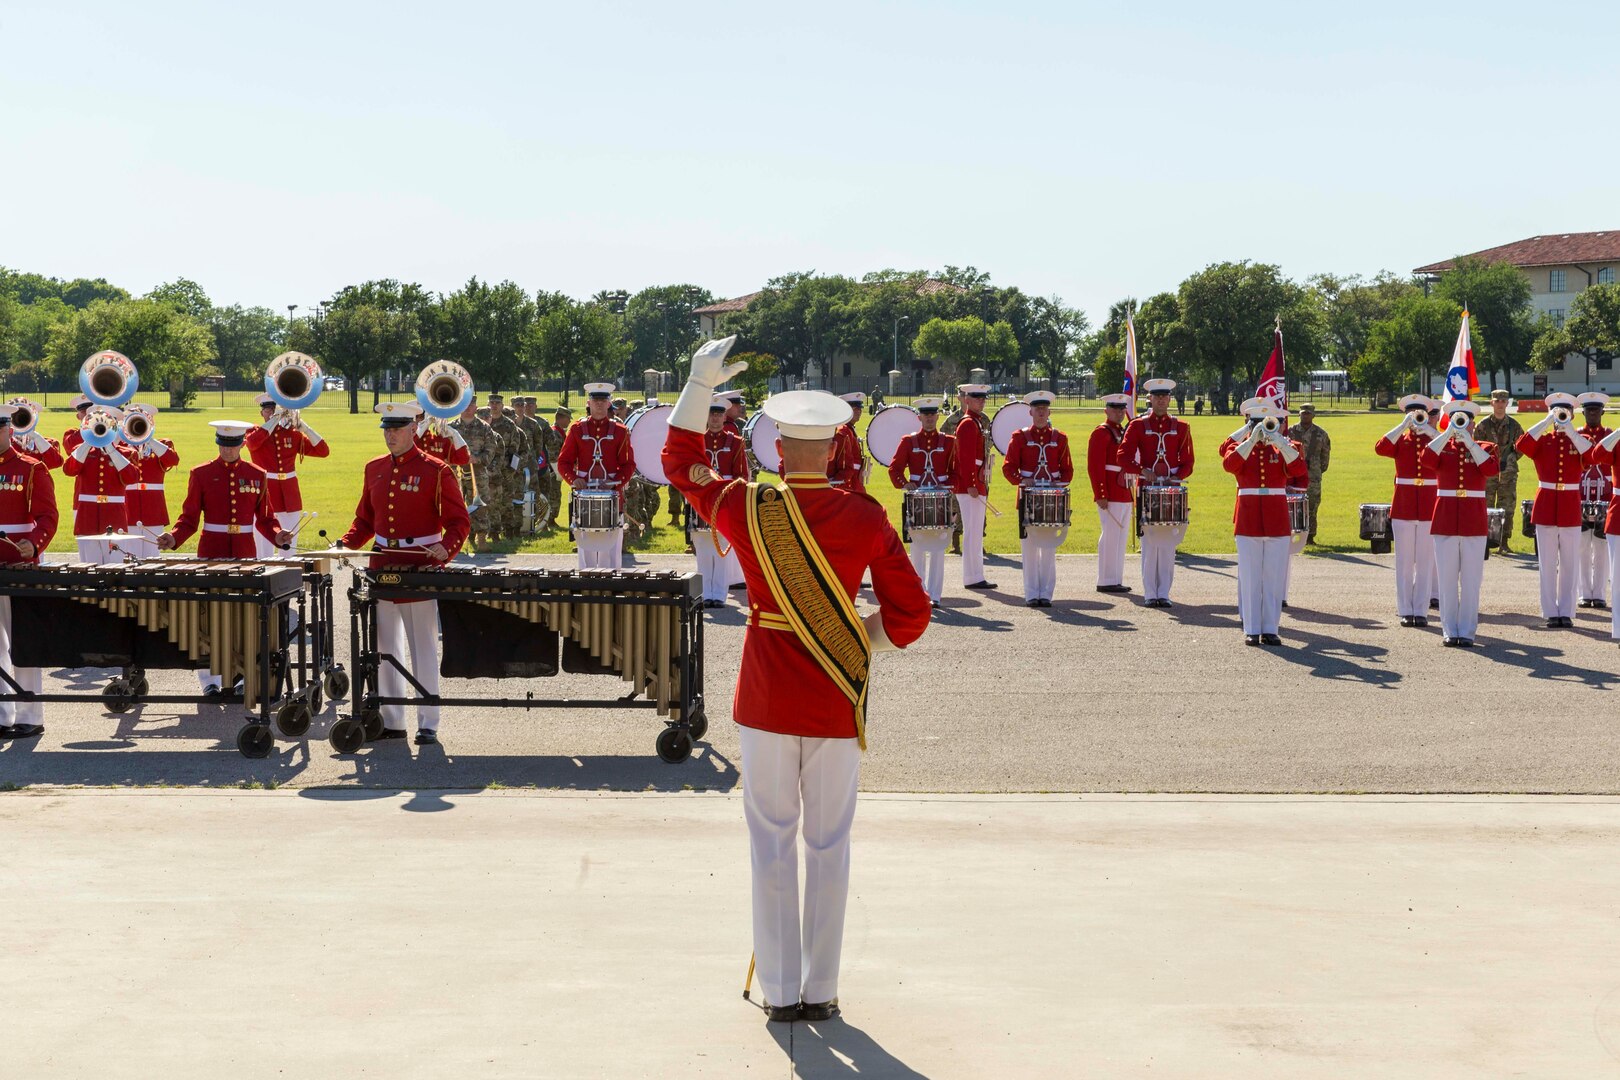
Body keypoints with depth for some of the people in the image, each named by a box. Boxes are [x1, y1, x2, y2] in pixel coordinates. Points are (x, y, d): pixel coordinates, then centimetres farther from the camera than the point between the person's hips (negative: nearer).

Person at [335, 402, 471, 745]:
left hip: (422, 570, -6)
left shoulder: (436, 471, -7)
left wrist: (446, 548, -25)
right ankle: (391, 720, 19)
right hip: (382, 568, 6)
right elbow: (365, 519, 17)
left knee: (424, 649, 1)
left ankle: (428, 724, 7)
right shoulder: (375, 469, 9)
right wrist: (346, 544, -1)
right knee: (384, 647, 10)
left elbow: (459, 522, -7)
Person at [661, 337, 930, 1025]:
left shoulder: (748, 510, -9)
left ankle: (780, 992, 12)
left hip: (766, 702, 0)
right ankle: (821, 991, 15)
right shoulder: (866, 518, -7)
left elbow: (679, 461, 10)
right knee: (829, 844, 10)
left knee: (772, 843, 9)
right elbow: (910, 614, -5)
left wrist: (701, 381, 10)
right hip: (838, 702, 0)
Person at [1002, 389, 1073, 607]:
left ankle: (1046, 593, 7)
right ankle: (1031, 594, 6)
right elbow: (1008, 467, 2)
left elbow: (1067, 469, 11)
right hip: (1028, 498, -1)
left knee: (1049, 548, 2)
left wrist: (1061, 484, -8)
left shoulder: (1059, 438, 9)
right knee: (1030, 547, 0)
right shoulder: (1020, 437, 4)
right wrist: (1021, 480, -16)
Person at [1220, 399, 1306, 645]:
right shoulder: (1238, 446, 7)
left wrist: (1279, 441, -16)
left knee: (1274, 576, 2)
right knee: (1250, 576, 0)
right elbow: (1230, 464, -16)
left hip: (1277, 519, 1)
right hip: (1248, 519, -1)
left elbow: (1299, 469, -10)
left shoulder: (1285, 447, 9)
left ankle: (1270, 628, 8)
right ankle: (1251, 629, 5)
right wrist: (1252, 439, -19)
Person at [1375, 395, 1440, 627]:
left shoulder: (1434, 438, 7)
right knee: (1404, 561, 3)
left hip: (1430, 507, 0)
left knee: (1426, 560, 2)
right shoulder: (1400, 440, 6)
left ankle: (1421, 610, 7)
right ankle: (1405, 611, 8)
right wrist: (1404, 425, -15)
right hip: (1403, 506, 0)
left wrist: (1428, 429, -18)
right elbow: (1380, 448, -14)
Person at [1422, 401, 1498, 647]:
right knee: (1446, 578, 2)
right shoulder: (1441, 446, 10)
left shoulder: (1484, 448, 8)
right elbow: (1427, 459, -13)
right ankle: (1449, 630, 9)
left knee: (1471, 580, 0)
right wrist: (1449, 433, -12)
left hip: (1473, 521, -1)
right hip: (1445, 520, 1)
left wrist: (1468, 441, -12)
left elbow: (1491, 468, -13)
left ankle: (1467, 631, 5)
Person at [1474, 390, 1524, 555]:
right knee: (1486, 508, 2)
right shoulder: (1483, 424, 1)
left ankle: (1503, 543, 5)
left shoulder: (1513, 424, 5)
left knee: (1507, 508, 0)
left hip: (1508, 472, 1)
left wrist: (1511, 459, 1)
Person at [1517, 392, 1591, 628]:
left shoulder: (1579, 440, 7)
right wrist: (1548, 422, -17)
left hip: (1570, 507, 0)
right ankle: (1550, 613, 6)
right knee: (1547, 563, 1)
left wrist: (1570, 430, -17)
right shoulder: (1542, 440, 5)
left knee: (1570, 562, 3)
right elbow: (1522, 445, -17)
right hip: (1545, 506, 0)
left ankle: (1566, 612, 9)